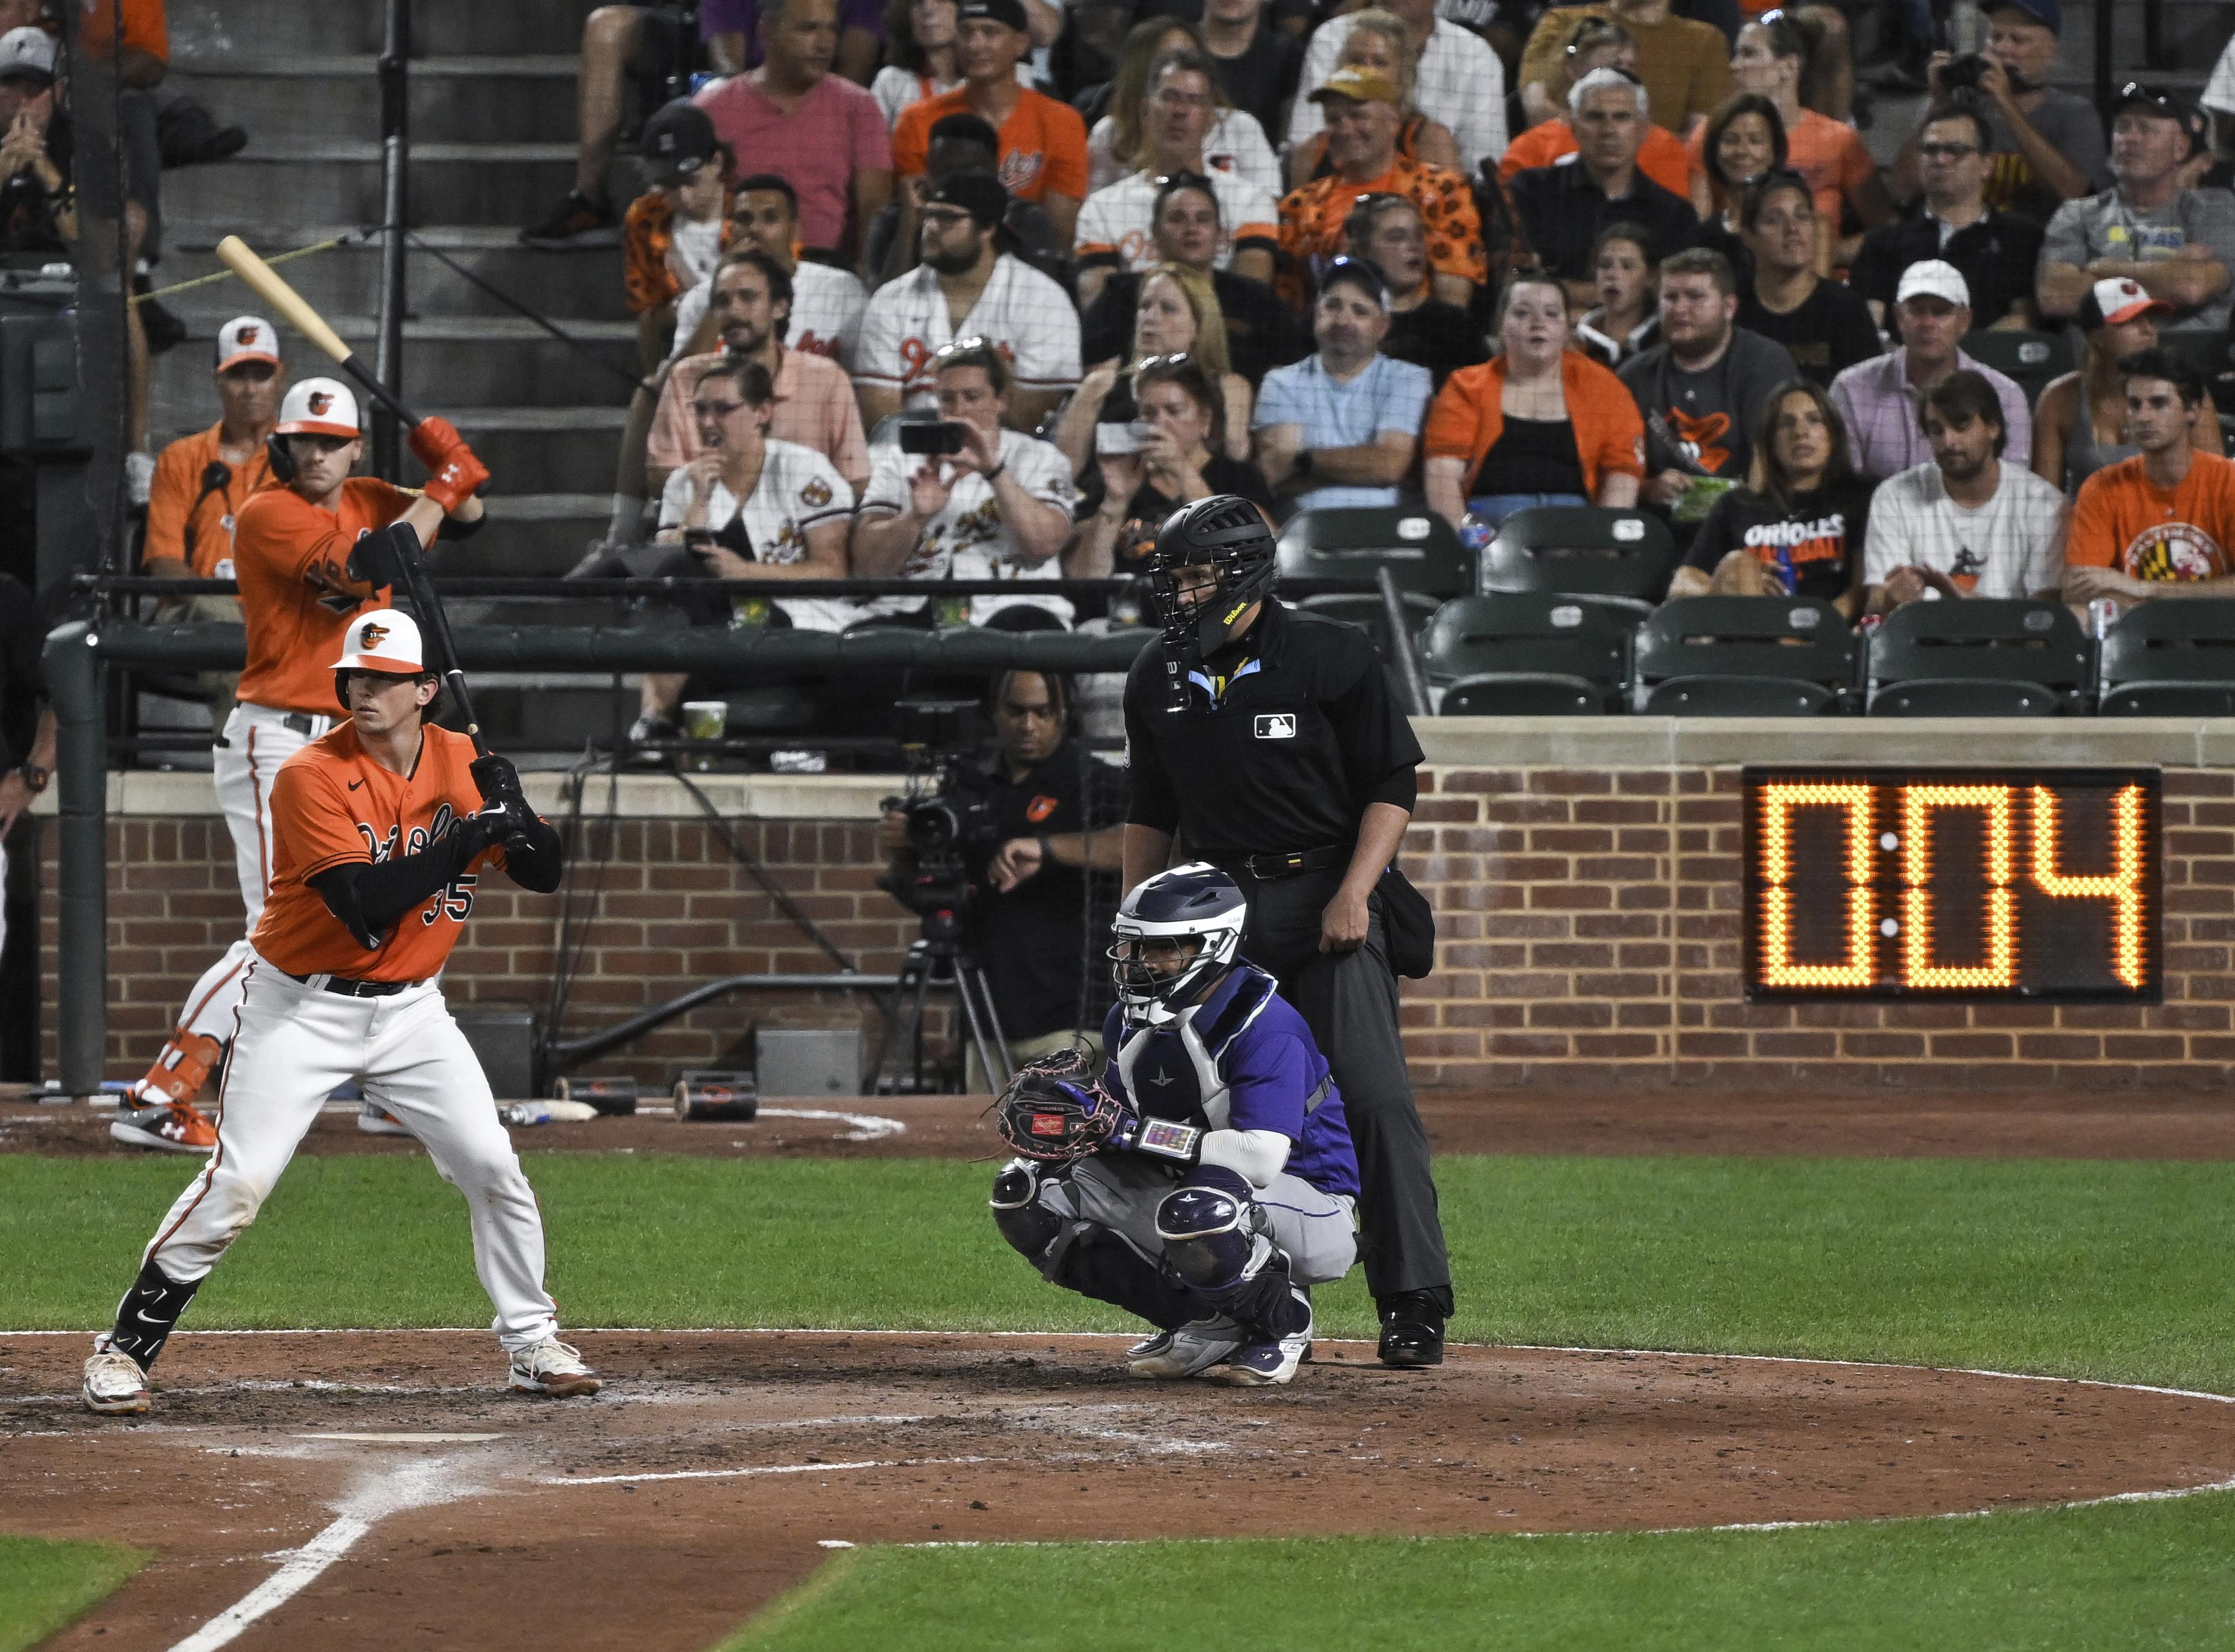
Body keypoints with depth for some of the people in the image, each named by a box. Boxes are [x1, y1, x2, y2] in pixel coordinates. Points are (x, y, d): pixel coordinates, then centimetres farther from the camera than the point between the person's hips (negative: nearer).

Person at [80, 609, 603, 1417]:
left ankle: (530, 1343, 16)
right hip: (305, 1008, -5)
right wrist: (467, 837, -31)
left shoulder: (463, 765, -1)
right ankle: (126, 1346, -2)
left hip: (410, 1010, 5)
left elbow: (545, 873, 1)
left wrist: (515, 814, -20)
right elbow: (367, 904, -29)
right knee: (236, 1185, -12)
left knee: (492, 1168, 0)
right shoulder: (314, 777, -19)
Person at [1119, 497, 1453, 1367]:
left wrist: (1354, 894, -15)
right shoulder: (1159, 676, 10)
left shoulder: (1330, 656, -6)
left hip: (1327, 897, -5)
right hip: (1218, 902, 5)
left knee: (1372, 1099, -13)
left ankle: (1414, 1303, -13)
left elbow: (1393, 783, -4)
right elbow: (1152, 808, 20)